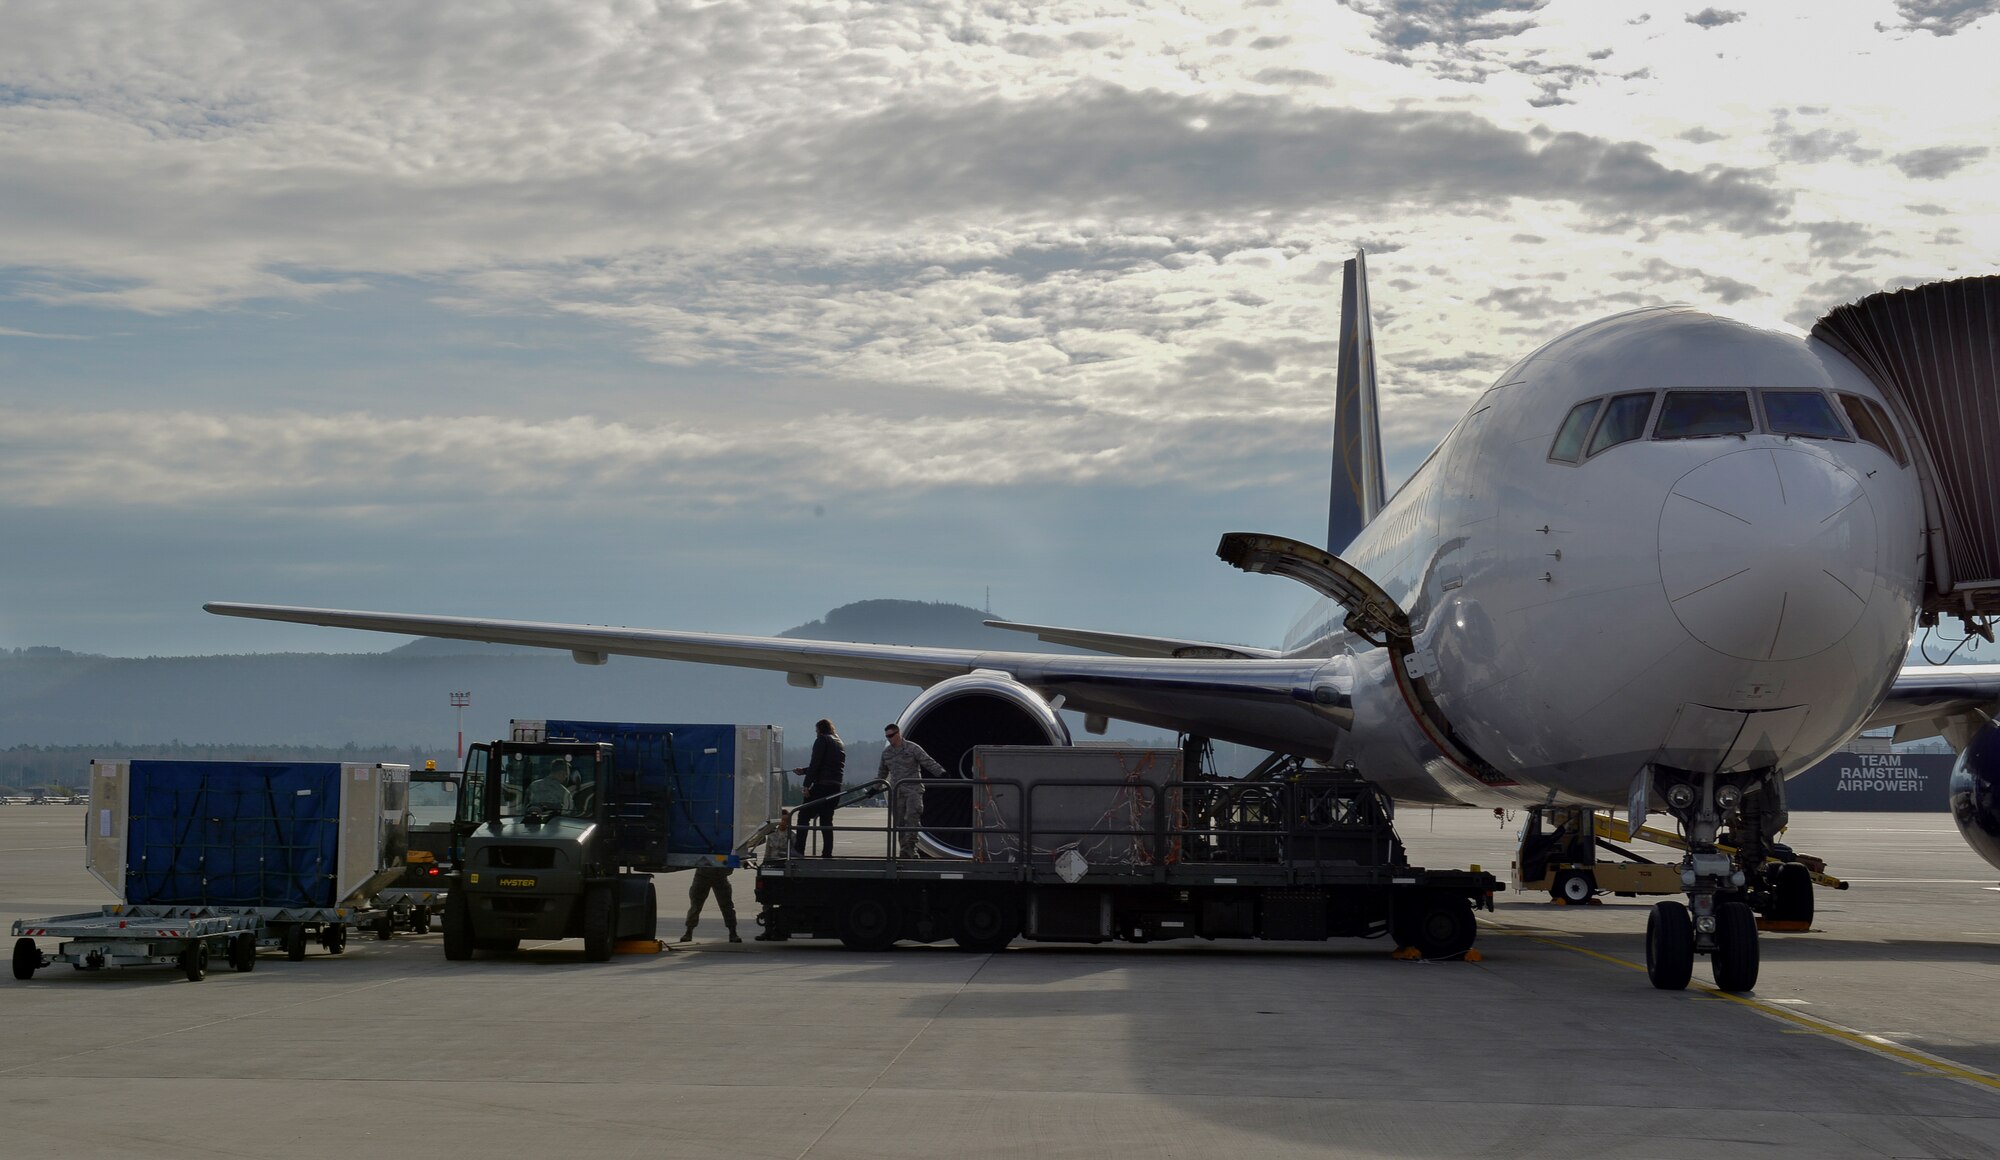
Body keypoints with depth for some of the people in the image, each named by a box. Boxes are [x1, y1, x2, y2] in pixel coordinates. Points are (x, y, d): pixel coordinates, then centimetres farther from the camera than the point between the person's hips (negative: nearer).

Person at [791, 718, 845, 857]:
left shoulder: (822, 740, -2)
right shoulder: (839, 744, 22)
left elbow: (815, 764, -12)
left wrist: (807, 784, -12)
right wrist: (803, 770, 34)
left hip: (821, 785, -8)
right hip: (835, 787, 8)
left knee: (804, 816, -3)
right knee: (826, 820, 11)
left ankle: (798, 850, -10)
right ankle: (827, 853, 6)